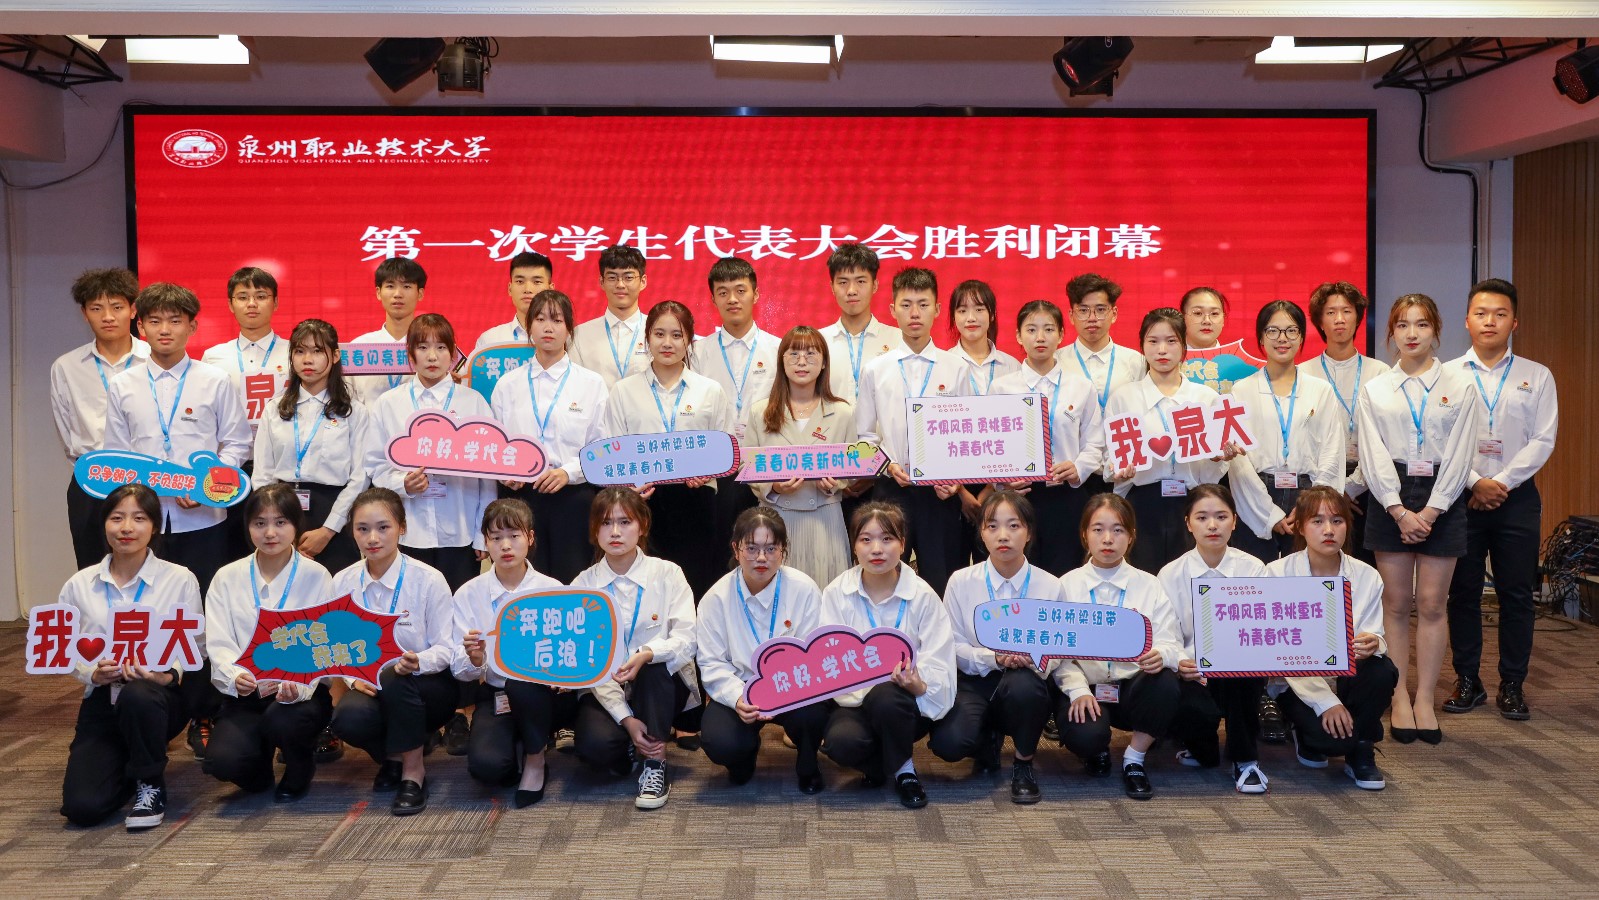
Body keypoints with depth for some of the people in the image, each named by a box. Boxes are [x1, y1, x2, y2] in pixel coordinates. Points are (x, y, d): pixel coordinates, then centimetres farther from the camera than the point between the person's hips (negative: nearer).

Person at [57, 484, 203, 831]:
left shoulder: (180, 580, -3)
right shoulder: (79, 585, 4)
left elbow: (197, 648, -2)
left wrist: (168, 675, -21)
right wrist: (93, 673, -14)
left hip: (160, 695, -2)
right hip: (103, 699, 2)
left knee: (137, 696, -41)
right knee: (81, 807, -16)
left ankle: (150, 784, -11)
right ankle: (126, 763, 21)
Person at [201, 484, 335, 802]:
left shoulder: (315, 576, -1)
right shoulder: (228, 578, 6)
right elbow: (218, 644, -2)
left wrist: (299, 686, -28)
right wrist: (237, 677, -25)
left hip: (302, 691, -1)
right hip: (246, 694, 2)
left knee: (282, 719, -36)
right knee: (221, 761, -25)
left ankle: (299, 772, 1)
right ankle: (259, 768, 15)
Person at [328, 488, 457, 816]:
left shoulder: (428, 579, -11)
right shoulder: (342, 583, -1)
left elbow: (446, 648, -10)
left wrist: (418, 662, -31)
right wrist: (354, 677, -18)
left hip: (429, 688, -2)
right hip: (370, 687, 3)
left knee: (395, 678, -37)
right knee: (347, 718, -31)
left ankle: (413, 771, -13)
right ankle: (393, 755, 7)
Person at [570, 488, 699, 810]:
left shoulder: (667, 574, -4)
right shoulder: (584, 584, -2)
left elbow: (686, 639, -16)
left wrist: (646, 655, -39)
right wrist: (626, 719, -20)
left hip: (662, 686, 0)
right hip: (605, 690, 0)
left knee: (655, 661, -34)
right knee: (594, 744, -30)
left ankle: (654, 763, -21)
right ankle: (630, 747, 6)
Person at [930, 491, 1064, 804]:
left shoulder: (1050, 586, -2)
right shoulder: (961, 581, -3)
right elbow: (953, 647, -1)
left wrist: (1031, 659, -23)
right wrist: (993, 659, -20)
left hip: (1026, 681, 0)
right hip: (975, 681, 0)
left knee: (1022, 684, -39)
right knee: (948, 742, -29)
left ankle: (1024, 764, -8)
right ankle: (989, 739, 12)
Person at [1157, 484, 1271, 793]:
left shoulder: (1252, 569, -1)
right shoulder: (1171, 574, -2)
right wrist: (1180, 664, -29)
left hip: (1241, 674, 1)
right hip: (1192, 673, -1)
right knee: (1191, 711, -35)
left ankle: (1246, 759, -14)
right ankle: (1202, 749, 8)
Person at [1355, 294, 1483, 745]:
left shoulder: (1459, 384, 4)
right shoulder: (1374, 390, 7)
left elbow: (1460, 453, -2)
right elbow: (1373, 455, -1)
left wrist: (1431, 509, -11)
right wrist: (1399, 510, -11)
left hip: (1441, 499, 0)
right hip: (1389, 499, 1)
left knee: (1431, 604, 1)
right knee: (1396, 603, 3)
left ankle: (1425, 700, 9)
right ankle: (1399, 699, 10)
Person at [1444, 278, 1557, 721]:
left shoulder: (1537, 377, 6)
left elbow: (1543, 441, -1)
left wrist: (1502, 484, -11)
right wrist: (1475, 483, -12)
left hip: (1517, 497, 1)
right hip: (1461, 496, 0)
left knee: (1517, 594, 3)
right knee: (1463, 593, 5)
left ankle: (1512, 685, 13)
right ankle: (1467, 681, 15)